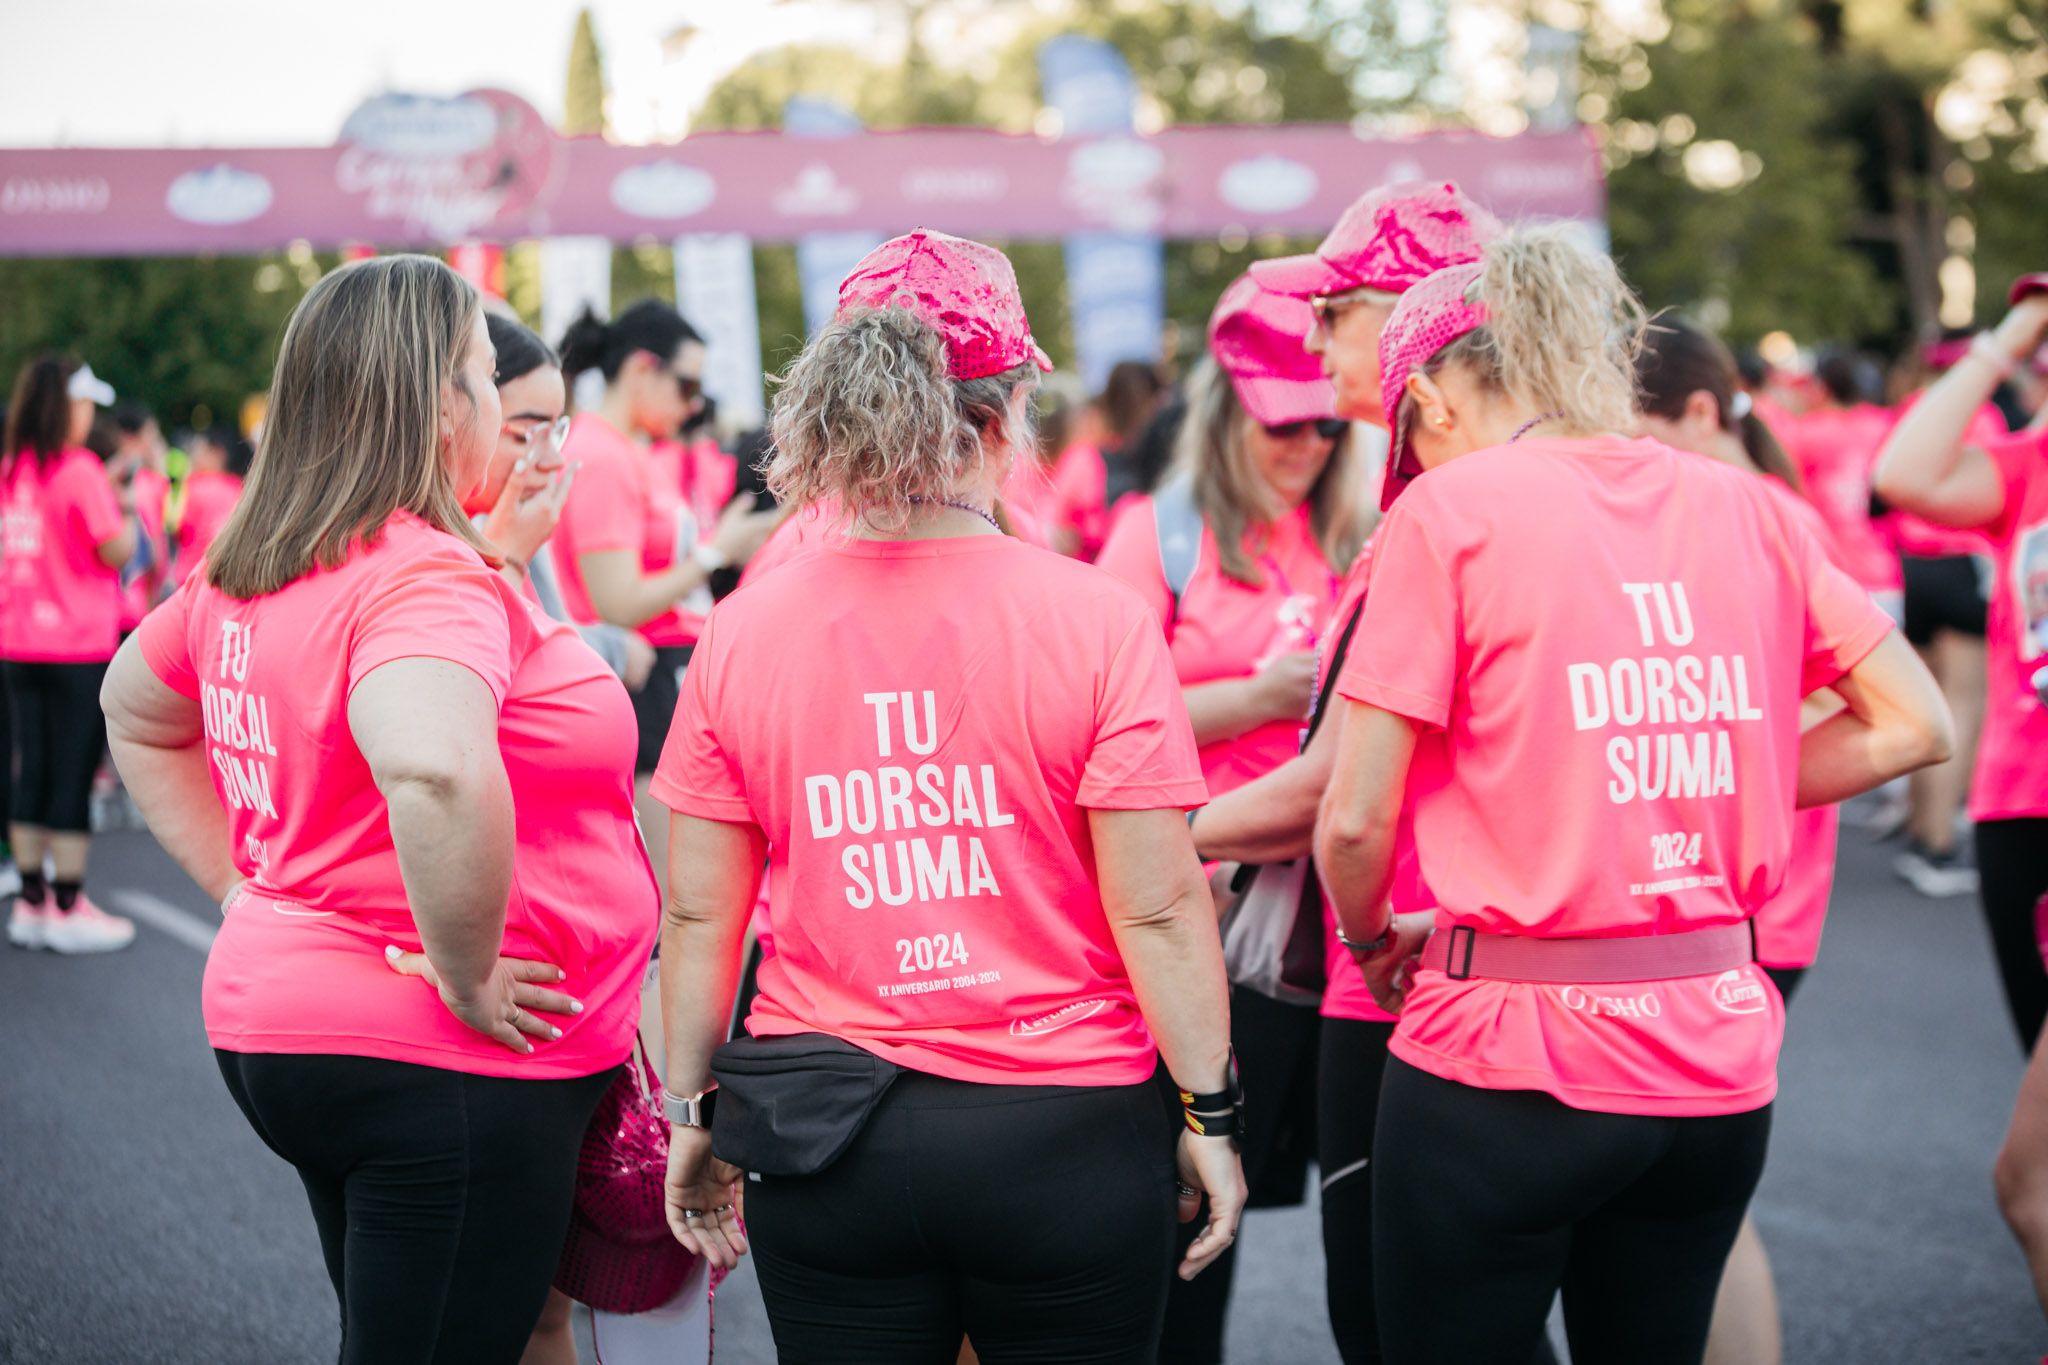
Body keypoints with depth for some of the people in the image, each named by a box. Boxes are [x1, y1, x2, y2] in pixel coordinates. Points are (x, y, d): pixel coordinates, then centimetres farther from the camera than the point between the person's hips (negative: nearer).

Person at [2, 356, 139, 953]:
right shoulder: (79, 471, -13)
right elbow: (116, 551, -15)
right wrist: (130, 509, 3)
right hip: (78, 645, -6)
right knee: (73, 776, -1)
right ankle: (67, 909, 3)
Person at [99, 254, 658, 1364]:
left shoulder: (246, 574, 8)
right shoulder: (426, 577, -20)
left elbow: (136, 712, 27)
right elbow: (435, 772, -40)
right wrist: (465, 975, -25)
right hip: (438, 1067, -10)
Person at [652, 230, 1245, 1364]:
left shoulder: (742, 630, 0)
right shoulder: (1095, 619, -9)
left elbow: (699, 913, 3)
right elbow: (1158, 908, -10)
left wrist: (691, 1111, 13)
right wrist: (1208, 1113, -1)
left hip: (825, 1142, 2)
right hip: (1063, 1130, -2)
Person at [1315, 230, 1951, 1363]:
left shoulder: (1448, 512, -9)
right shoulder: (1743, 506, 6)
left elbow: (1355, 822, -11)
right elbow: (1912, 726, 10)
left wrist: (1371, 940, 9)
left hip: (1508, 1059, -5)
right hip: (1719, 1061, 5)